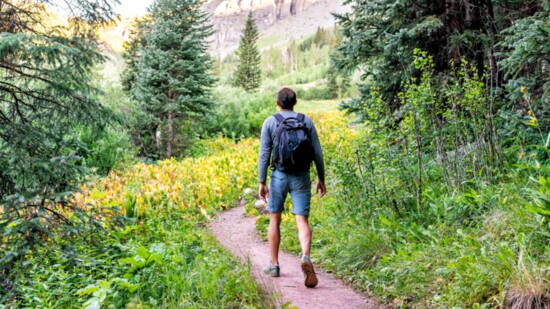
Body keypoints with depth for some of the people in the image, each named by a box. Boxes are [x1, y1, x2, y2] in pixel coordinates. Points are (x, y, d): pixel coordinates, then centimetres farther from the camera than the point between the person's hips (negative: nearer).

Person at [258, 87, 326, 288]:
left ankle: (274, 264, 21)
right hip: (301, 177, 1)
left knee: (275, 219, 14)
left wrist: (261, 182, 1)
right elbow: (317, 153, 5)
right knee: (302, 221, -1)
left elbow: (264, 154, -3)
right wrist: (321, 179, 13)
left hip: (279, 176, -1)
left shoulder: (270, 122, 2)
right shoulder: (306, 121, 6)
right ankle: (305, 257, -27)